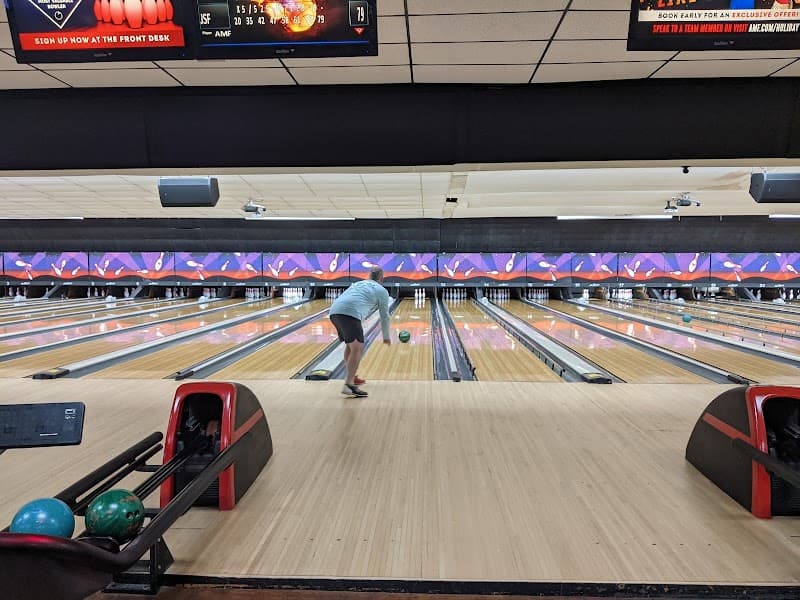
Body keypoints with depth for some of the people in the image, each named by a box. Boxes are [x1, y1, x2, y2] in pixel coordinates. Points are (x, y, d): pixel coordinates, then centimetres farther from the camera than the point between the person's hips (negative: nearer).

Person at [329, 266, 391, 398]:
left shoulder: (358, 284, 35)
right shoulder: (381, 291, 16)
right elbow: (384, 316, 21)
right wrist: (386, 336, 35)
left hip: (334, 311, 8)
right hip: (349, 314, -8)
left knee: (350, 345, 24)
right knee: (357, 348, -10)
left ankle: (352, 377, 33)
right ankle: (349, 385, -22)